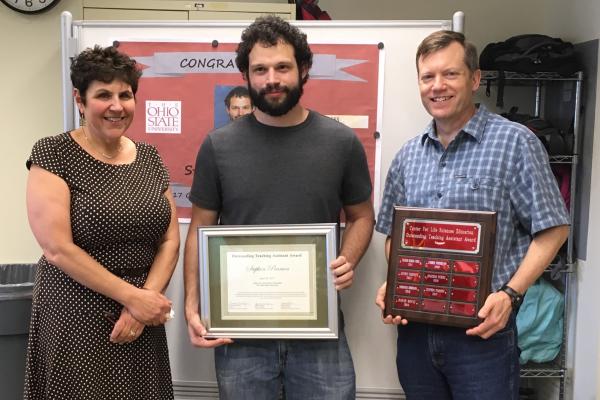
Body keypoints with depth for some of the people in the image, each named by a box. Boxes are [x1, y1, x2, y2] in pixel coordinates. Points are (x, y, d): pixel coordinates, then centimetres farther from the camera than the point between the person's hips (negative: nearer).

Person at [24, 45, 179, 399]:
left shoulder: (149, 157, 7)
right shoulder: (53, 154, -7)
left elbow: (170, 239, 6)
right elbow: (58, 248, -14)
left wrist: (147, 298, -9)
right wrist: (132, 296, -15)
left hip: (142, 321, 4)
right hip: (77, 318, -4)